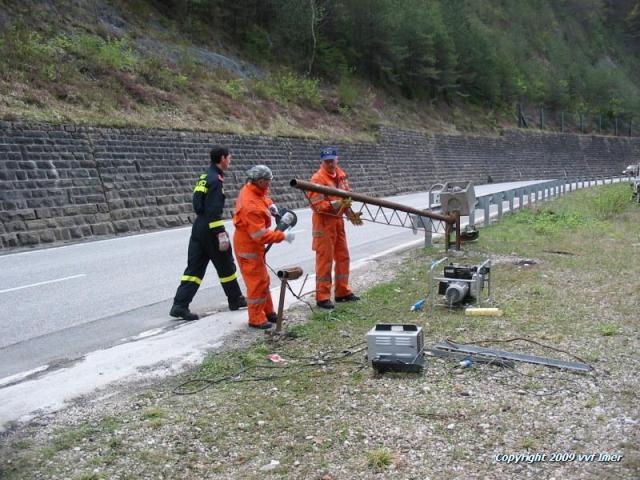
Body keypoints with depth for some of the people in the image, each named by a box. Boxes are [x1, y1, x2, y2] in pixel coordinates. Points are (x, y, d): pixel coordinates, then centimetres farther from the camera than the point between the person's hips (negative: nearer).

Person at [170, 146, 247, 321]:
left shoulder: (204, 177, 14)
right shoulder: (215, 179, -14)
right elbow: (213, 211, -21)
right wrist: (221, 233, -23)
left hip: (198, 227, 8)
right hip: (211, 229, -8)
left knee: (194, 267, 6)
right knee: (226, 266, 9)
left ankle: (180, 305, -1)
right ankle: (235, 300, 24)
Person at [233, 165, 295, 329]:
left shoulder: (250, 189, -3)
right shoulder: (251, 206, -32)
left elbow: (263, 196, 22)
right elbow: (261, 235, -31)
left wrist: (270, 205, 1)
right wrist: (283, 236, -25)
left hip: (253, 244, 10)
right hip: (248, 246, -10)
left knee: (263, 279, 19)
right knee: (257, 282, -1)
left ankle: (267, 312, 31)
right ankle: (256, 319, 10)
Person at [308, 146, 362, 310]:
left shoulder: (341, 175, 8)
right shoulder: (318, 179, -16)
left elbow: (346, 196, 18)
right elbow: (317, 205, -21)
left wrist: (350, 213, 6)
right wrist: (336, 204, -31)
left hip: (338, 221, 8)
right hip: (324, 223, -8)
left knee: (343, 257, 15)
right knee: (325, 259, -3)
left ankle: (342, 292, 27)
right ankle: (322, 297, 4)